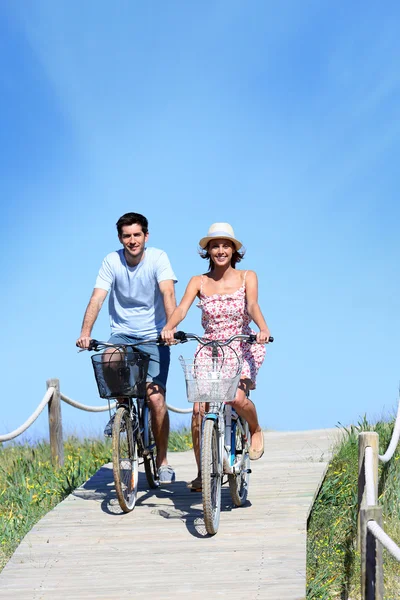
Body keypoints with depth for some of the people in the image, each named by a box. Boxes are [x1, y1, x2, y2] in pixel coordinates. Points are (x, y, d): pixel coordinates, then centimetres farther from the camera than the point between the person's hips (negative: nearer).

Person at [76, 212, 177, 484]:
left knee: (156, 398, -11)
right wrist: (85, 333, -29)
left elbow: (168, 293, -25)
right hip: (123, 334, 1)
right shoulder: (112, 262, -6)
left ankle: (163, 462, 4)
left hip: (153, 337, -1)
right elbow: (97, 298, -14)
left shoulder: (158, 258, -11)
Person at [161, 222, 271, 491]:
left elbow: (252, 306, -15)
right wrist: (168, 328, -33)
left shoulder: (247, 277, 2)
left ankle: (255, 429, 7)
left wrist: (263, 329, -36)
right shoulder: (199, 282, 4)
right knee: (199, 410, -12)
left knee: (237, 397, -28)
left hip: (242, 350, -2)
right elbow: (181, 309, -11)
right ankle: (201, 473, 6)